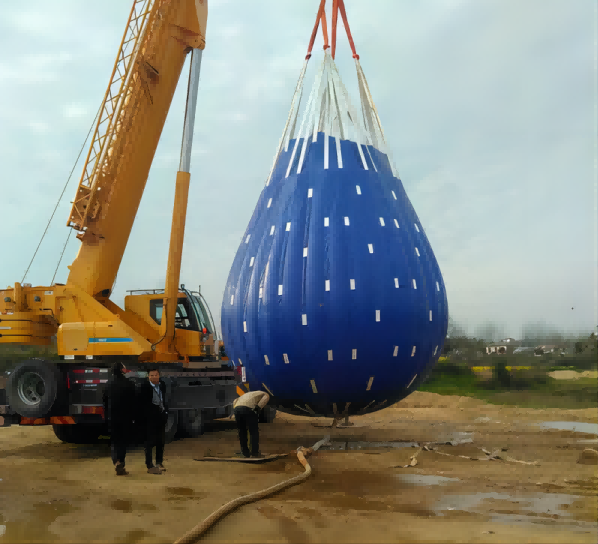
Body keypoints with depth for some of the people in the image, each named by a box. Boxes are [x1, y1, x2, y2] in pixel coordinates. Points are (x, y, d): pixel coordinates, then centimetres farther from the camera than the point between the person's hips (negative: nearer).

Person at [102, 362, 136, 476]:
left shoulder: (109, 385, 0)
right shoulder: (129, 384, -10)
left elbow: (104, 400, 4)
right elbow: (133, 402, -9)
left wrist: (106, 415, 14)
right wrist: (133, 416, 0)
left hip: (112, 418, 2)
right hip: (126, 418, -2)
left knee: (114, 441, 10)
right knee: (123, 441, 8)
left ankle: (116, 461, -11)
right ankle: (121, 466, 5)